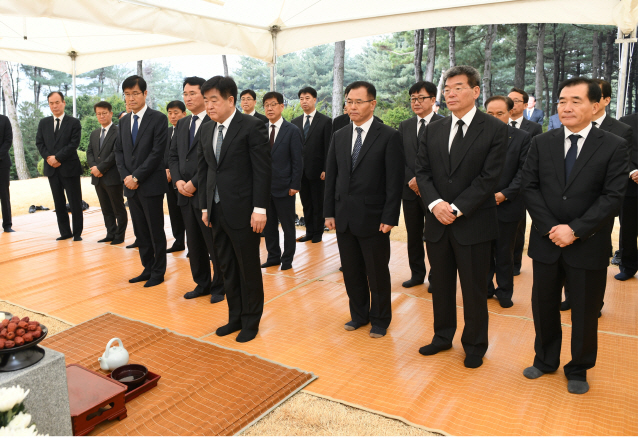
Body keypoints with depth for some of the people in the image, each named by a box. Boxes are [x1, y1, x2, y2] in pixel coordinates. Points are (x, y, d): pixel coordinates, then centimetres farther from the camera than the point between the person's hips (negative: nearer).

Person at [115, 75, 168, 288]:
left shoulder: (158, 119, -7)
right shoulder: (123, 121, 13)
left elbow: (157, 152, -13)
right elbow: (119, 151, 14)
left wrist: (137, 177, -15)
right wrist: (125, 176, -3)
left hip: (151, 184, -6)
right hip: (131, 185, 6)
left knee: (156, 231, 2)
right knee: (140, 231, 12)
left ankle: (158, 272, 14)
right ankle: (147, 269, 24)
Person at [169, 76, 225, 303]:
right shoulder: (181, 124, 16)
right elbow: (173, 155, 15)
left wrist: (194, 183, -16)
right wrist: (178, 181, -2)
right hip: (185, 194, 7)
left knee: (215, 244, 3)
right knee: (194, 244, 14)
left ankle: (219, 287, 18)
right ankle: (202, 284, 28)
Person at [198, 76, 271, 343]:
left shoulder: (251, 126, -9)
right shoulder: (206, 131, 11)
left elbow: (263, 170, -13)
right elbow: (203, 170, 14)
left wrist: (259, 209, -16)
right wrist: (205, 207, 11)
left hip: (243, 211, -6)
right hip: (217, 211, 7)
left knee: (248, 269, 6)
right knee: (227, 269, 15)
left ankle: (251, 321, 22)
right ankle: (235, 317, 30)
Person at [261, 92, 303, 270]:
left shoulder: (292, 131, -4)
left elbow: (297, 161, -6)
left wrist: (294, 185, -11)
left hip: (284, 187, -4)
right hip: (264, 186, 4)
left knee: (288, 225, 6)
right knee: (268, 225, 12)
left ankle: (287, 259, 19)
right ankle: (273, 256, 26)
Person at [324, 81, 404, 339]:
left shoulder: (389, 136, -7)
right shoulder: (339, 136, 9)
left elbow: (394, 181, -10)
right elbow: (331, 177, 10)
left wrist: (389, 218, -14)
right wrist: (329, 212, 6)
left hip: (373, 218, -5)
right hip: (344, 217, 5)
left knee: (377, 273, 8)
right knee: (351, 271, 14)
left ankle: (380, 319, 27)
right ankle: (359, 314, 34)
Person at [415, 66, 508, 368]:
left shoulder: (494, 129, -5)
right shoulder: (433, 130, 9)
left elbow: (489, 177, -12)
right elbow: (422, 171, 4)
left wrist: (456, 208, -17)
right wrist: (435, 203, -13)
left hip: (474, 224, -4)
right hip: (438, 223, 4)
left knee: (474, 290, 8)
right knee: (440, 285, 16)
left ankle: (475, 346, 28)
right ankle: (443, 337, 36)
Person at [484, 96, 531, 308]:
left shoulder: (522, 137, -2)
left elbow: (524, 171, -6)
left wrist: (505, 194, -14)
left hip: (507, 205, -1)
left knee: (504, 253, 11)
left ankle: (504, 292, 26)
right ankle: (485, 288, 26)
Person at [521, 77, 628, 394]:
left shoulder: (614, 147, -4)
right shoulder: (541, 143, 3)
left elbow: (613, 197, -11)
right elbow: (529, 187, -2)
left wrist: (575, 230, -19)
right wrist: (550, 227, -13)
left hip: (588, 246, -2)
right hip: (546, 242, 2)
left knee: (585, 312, 12)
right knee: (543, 306, 15)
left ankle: (578, 370, 34)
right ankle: (545, 359, 37)